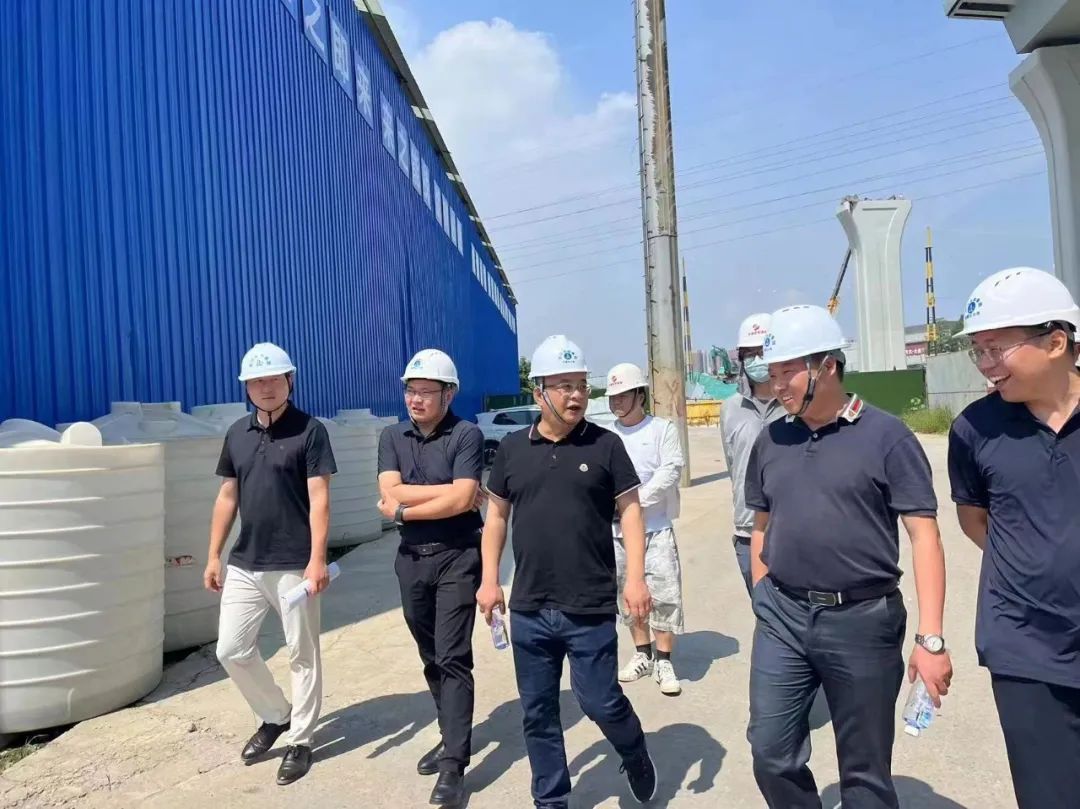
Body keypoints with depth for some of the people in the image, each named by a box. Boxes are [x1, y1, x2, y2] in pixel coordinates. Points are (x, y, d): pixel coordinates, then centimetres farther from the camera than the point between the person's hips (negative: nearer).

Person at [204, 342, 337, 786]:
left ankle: (300, 740, 23)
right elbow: (227, 497, 13)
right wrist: (213, 556, 11)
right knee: (231, 650, 10)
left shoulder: (309, 430, -8)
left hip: (294, 565, -6)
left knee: (302, 656, 6)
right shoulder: (237, 433, 9)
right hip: (244, 565, 6)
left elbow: (319, 499, -12)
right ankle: (275, 715, 33)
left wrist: (317, 559, -18)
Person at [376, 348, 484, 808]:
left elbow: (461, 500, -19)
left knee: (452, 658, -5)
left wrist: (402, 510, -10)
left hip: (457, 557, -5)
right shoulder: (393, 437, 6)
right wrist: (447, 491, -13)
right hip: (411, 559, 5)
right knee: (431, 658, 16)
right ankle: (452, 738, 33)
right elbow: (390, 492, -8)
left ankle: (454, 765, 3)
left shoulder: (466, 435, -8)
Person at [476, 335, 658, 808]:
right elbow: (496, 516, 10)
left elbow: (629, 509, -2)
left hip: (590, 609, -3)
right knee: (538, 712, 13)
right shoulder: (512, 449, 4)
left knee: (600, 702, 4)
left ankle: (636, 758, 37)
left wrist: (635, 577, -11)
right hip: (529, 610, 3)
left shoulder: (605, 445, -3)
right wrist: (490, 580, 5)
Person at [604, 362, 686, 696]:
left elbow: (670, 471, -11)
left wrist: (636, 501, -15)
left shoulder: (662, 429, -2)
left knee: (665, 594, -5)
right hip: (618, 530, 3)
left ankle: (663, 661, 9)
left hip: (656, 528, -3)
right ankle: (643, 655, 27)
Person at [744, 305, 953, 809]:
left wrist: (930, 639, -14)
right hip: (782, 617, 4)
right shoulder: (771, 441, 5)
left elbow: (924, 536, -10)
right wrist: (763, 603, 11)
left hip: (862, 620, -3)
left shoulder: (884, 436, -8)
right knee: (772, 753, 9)